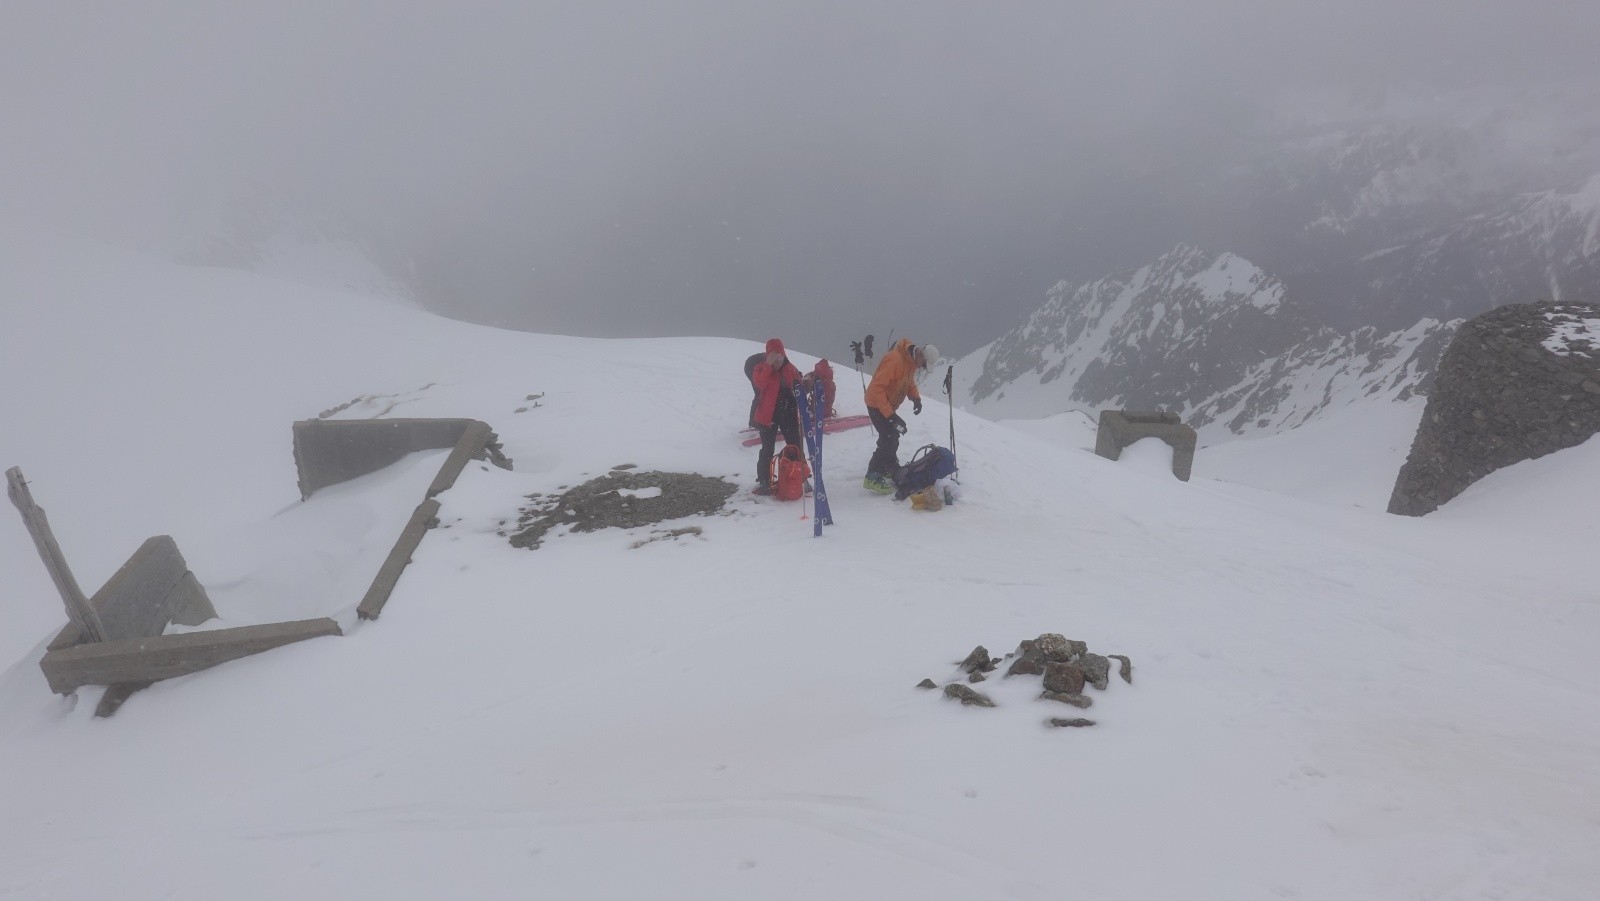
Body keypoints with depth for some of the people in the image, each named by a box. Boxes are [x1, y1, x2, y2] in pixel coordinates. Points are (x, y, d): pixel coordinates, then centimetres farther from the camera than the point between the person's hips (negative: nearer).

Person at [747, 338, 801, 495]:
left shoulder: (789, 368, 5)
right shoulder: (760, 368, -7)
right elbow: (759, 384, -27)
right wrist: (769, 365, -29)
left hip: (788, 414, 4)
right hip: (768, 415, -4)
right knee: (767, 450, 0)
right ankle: (764, 482, 6)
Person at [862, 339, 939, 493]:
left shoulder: (911, 361, -2)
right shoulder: (895, 360, -31)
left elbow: (909, 382, 15)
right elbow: (877, 388, -33)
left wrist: (916, 398, -5)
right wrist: (890, 415, -34)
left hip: (888, 405, 9)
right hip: (877, 404, -9)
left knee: (892, 437, 19)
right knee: (889, 440, -13)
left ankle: (891, 469, 36)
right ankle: (872, 478, -7)